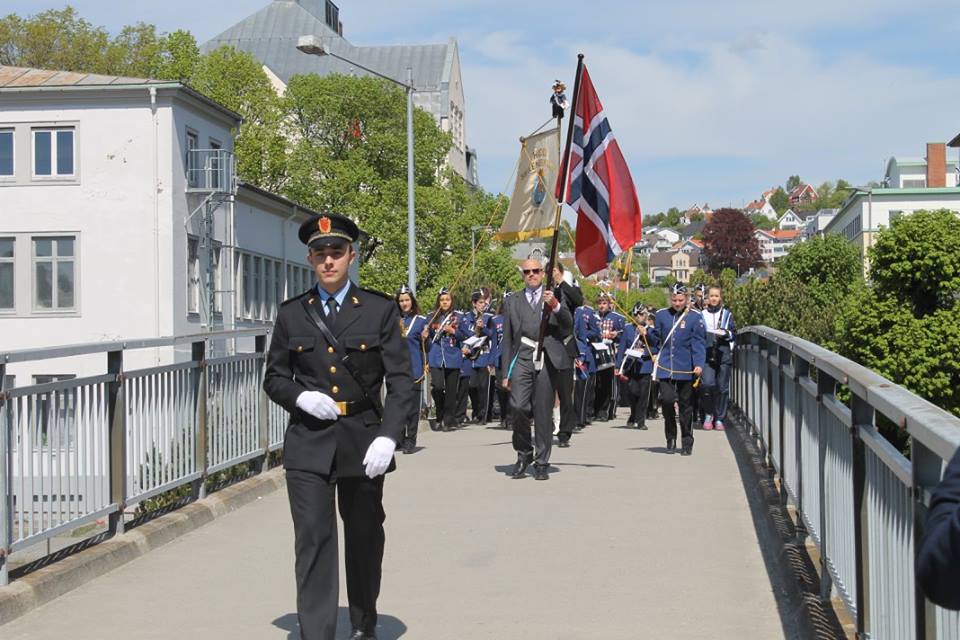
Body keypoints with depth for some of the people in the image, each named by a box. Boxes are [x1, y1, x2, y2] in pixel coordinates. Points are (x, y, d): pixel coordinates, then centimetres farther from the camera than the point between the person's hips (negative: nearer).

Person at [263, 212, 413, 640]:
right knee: (313, 540, -8)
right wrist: (301, 396, -11)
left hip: (363, 443, 0)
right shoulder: (292, 315, 6)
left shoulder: (381, 311, 1)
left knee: (365, 538, 13)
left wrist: (388, 436, -15)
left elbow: (400, 380, -3)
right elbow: (273, 378, 11)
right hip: (308, 445, 0)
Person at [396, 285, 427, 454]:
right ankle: (399, 439, 15)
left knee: (413, 406, -2)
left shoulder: (421, 320, 4)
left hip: (414, 369, -3)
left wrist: (425, 338, -9)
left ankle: (410, 441, 4)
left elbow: (425, 347, 7)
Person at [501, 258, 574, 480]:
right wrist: (506, 372, 10)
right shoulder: (512, 302, 18)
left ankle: (541, 463, 11)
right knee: (518, 407, -16)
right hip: (522, 359, 1)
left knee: (544, 413, 0)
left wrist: (555, 305, -17)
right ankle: (524, 453, 6)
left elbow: (568, 326, 0)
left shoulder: (555, 296, 14)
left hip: (548, 360, -1)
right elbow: (507, 339, 16)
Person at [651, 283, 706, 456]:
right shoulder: (661, 315, 6)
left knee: (686, 405, 6)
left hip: (686, 369, -1)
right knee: (667, 399, -13)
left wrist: (699, 364, -16)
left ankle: (687, 443, 18)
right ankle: (671, 437, 8)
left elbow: (699, 342, -6)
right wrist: (646, 334, -1)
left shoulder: (695, 317, -1)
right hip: (665, 367, 1)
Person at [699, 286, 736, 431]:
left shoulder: (727, 314, 11)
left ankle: (719, 418, 11)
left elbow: (734, 334, 8)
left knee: (722, 387, 1)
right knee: (708, 384, -16)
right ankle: (708, 414, 3)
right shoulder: (702, 315, 11)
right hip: (707, 355, -1)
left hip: (724, 355, 1)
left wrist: (726, 334, -12)